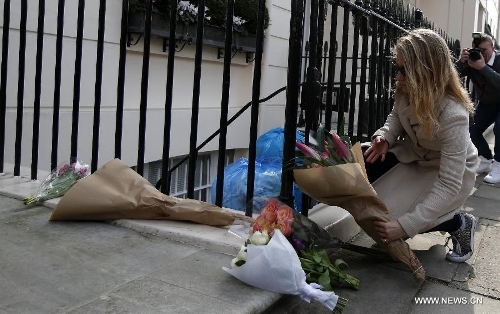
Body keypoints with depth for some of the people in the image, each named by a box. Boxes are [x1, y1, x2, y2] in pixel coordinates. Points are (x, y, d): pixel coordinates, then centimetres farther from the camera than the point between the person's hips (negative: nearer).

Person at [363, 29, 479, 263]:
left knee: (395, 222, -17)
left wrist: (405, 225, -43)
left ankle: (459, 224, 6)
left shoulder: (453, 115, -37)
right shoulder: (407, 90, -20)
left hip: (454, 171, -6)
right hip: (414, 155, 6)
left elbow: (449, 185, -37)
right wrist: (385, 137, -19)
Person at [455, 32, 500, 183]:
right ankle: (487, 160, 16)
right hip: (485, 104, 5)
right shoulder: (471, 60, -13)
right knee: (473, 130, -8)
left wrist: (483, 67, -49)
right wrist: (461, 62, -41)